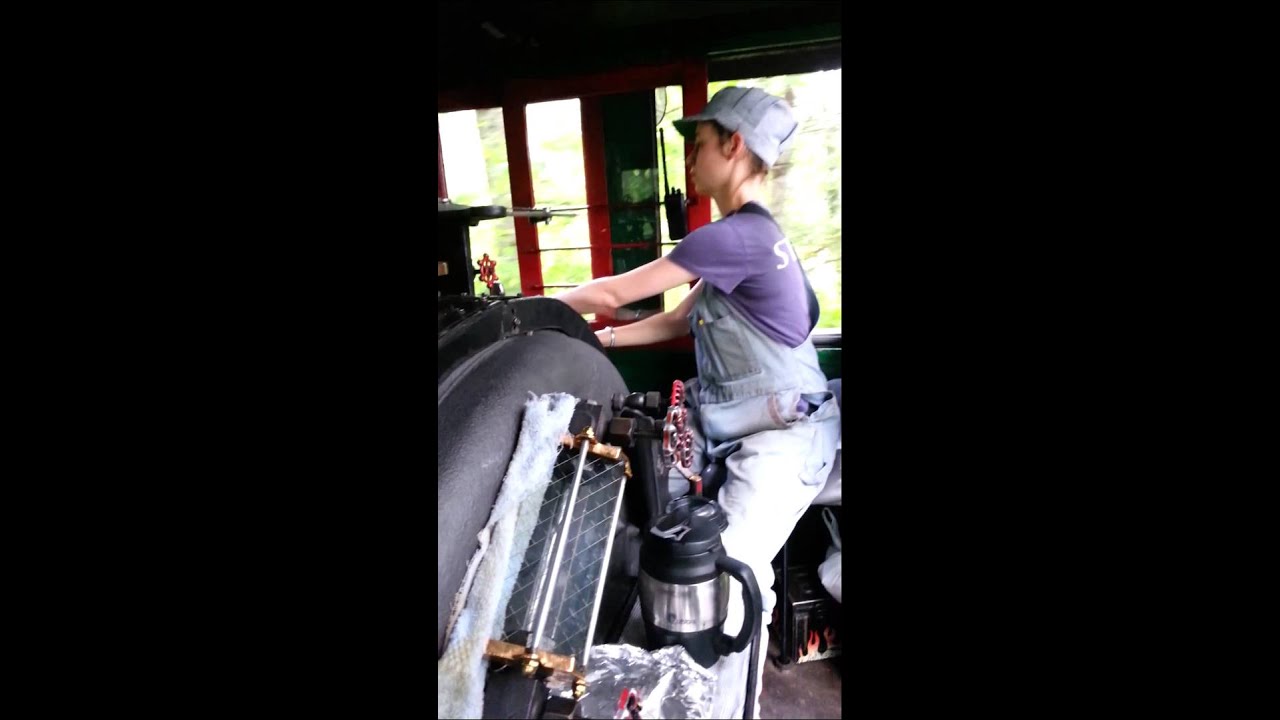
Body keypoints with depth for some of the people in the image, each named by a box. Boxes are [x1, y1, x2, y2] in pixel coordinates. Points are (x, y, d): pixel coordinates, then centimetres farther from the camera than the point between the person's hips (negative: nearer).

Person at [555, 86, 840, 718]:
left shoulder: (738, 234, -22)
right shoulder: (745, 235, 11)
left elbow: (613, 293, -16)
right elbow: (680, 321, 18)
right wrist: (599, 339, 15)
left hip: (784, 439, -10)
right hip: (754, 431, 10)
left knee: (732, 578, -9)